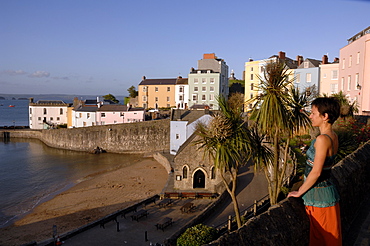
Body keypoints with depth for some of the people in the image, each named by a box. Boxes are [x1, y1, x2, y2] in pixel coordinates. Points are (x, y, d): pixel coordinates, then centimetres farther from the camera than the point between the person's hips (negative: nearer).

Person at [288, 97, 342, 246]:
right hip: (326, 188, 9)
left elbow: (316, 172, -23)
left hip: (318, 194, -9)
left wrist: (300, 192, -10)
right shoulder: (333, 136, 4)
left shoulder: (322, 139, -24)